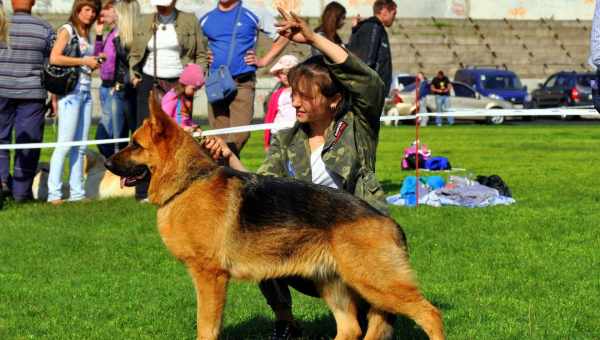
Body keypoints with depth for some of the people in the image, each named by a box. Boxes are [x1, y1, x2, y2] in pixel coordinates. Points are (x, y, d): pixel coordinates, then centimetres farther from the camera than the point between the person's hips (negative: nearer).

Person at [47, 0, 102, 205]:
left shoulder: (86, 34, 19)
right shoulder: (67, 30, -5)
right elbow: (54, 58, -18)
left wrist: (95, 63, 7)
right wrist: (83, 61, -13)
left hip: (86, 91, 8)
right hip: (71, 90, -8)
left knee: (80, 146, 7)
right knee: (65, 143, -10)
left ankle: (77, 192, 11)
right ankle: (54, 193, -8)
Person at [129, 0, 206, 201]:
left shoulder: (189, 21, 5)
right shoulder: (145, 22, 11)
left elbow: (201, 54, 7)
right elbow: (134, 54, 19)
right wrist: (134, 75, 3)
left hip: (179, 85, -1)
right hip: (150, 84, 1)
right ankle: (144, 191, -4)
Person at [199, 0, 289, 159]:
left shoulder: (254, 14, 2)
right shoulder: (205, 19, 10)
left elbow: (282, 36, 9)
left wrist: (263, 61, 3)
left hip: (243, 82, -3)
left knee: (239, 134, -15)